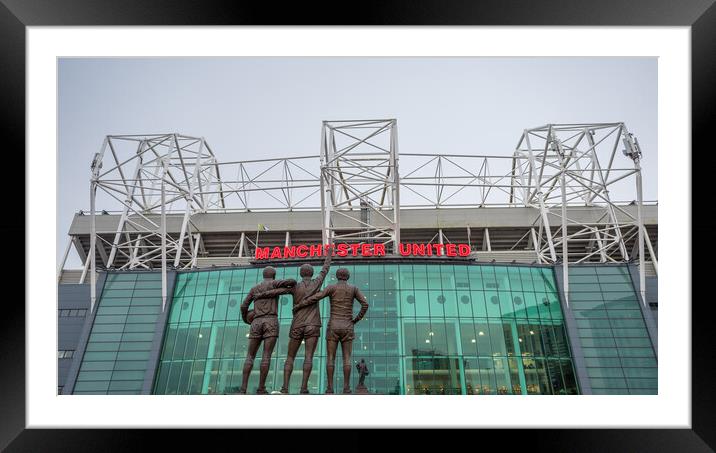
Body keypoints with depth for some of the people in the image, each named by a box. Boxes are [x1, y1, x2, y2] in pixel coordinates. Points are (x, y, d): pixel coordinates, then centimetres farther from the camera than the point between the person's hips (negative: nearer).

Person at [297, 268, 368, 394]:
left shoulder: (331, 287, 1)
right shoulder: (354, 288, 5)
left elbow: (314, 298, -9)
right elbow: (365, 304, -5)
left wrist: (298, 306, 2)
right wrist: (356, 319, 6)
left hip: (333, 326, -1)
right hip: (347, 327, 1)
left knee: (331, 358, 3)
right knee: (347, 358, 2)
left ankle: (330, 387, -3)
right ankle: (346, 387, -5)